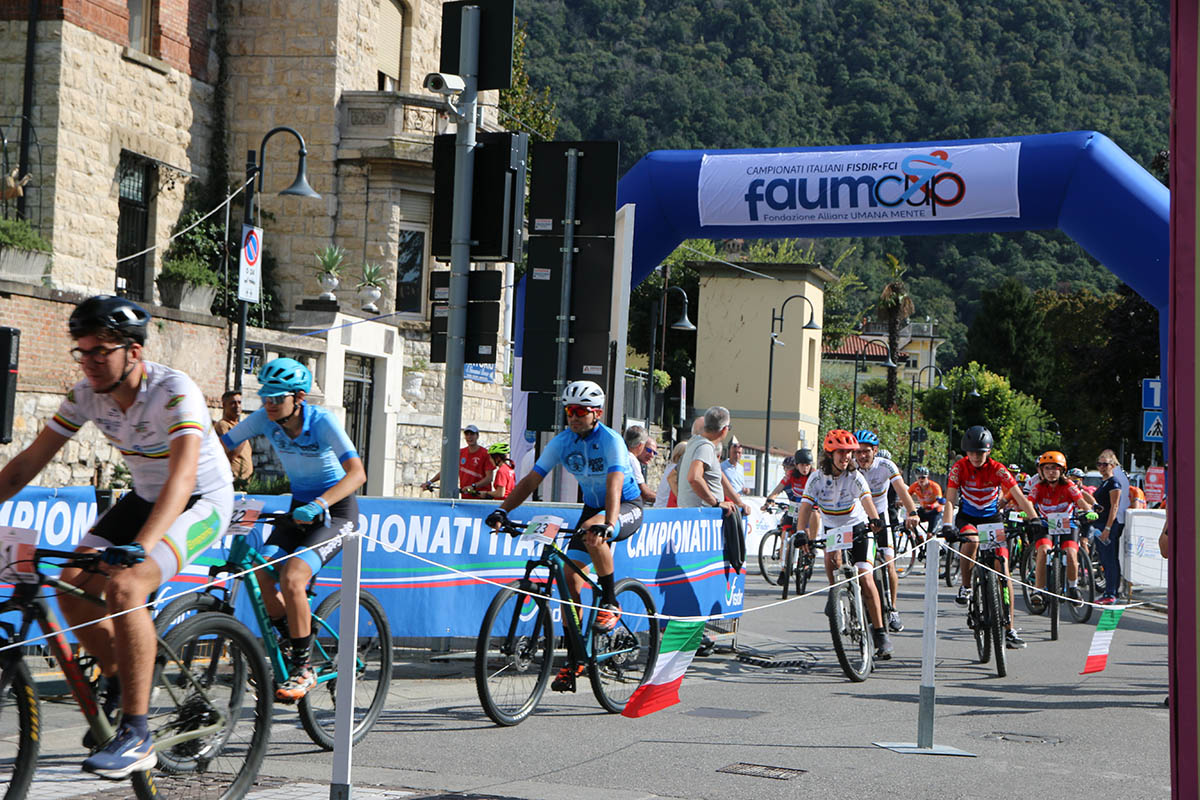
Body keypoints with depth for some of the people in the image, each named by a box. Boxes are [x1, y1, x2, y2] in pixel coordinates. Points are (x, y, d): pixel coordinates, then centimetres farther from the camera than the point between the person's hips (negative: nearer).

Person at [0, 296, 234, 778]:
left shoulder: (176, 392, -29)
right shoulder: (87, 395, -10)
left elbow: (182, 477, -41)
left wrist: (140, 547, -54)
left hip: (201, 503, -7)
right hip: (144, 498, 7)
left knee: (123, 587, -28)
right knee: (72, 584, -10)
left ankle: (136, 737, -23)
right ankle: (118, 683, 15)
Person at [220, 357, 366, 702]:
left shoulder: (323, 422, -23)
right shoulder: (264, 419, -10)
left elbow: (357, 472, -34)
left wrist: (318, 505, -48)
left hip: (336, 509, -6)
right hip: (300, 507, 6)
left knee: (291, 577, -25)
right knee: (262, 572, -14)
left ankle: (303, 670, -12)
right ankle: (289, 645, 9)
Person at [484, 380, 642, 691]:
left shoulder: (611, 441, -22)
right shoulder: (562, 442, -7)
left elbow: (614, 485, -36)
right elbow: (531, 479, -9)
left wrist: (607, 524, -52)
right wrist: (502, 509, -23)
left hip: (627, 508, -6)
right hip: (592, 507, 6)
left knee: (591, 532, -38)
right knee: (569, 575, -7)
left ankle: (610, 603, -19)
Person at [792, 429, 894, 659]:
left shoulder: (855, 477, -17)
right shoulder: (817, 478, -13)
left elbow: (867, 500, -33)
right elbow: (806, 507, -20)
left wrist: (875, 520, -54)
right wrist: (801, 534, -37)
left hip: (858, 528, -2)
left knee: (865, 578, -15)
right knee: (831, 558, -28)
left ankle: (881, 633, -9)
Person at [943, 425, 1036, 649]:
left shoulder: (997, 469, -17)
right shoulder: (959, 468, -15)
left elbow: (1020, 497, -22)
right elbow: (950, 499, -21)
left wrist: (1034, 520, -35)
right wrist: (947, 525, -37)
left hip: (992, 517, 1)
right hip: (967, 517, 0)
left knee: (1003, 568, -10)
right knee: (971, 541, -37)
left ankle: (1009, 629, -6)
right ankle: (966, 586, -11)